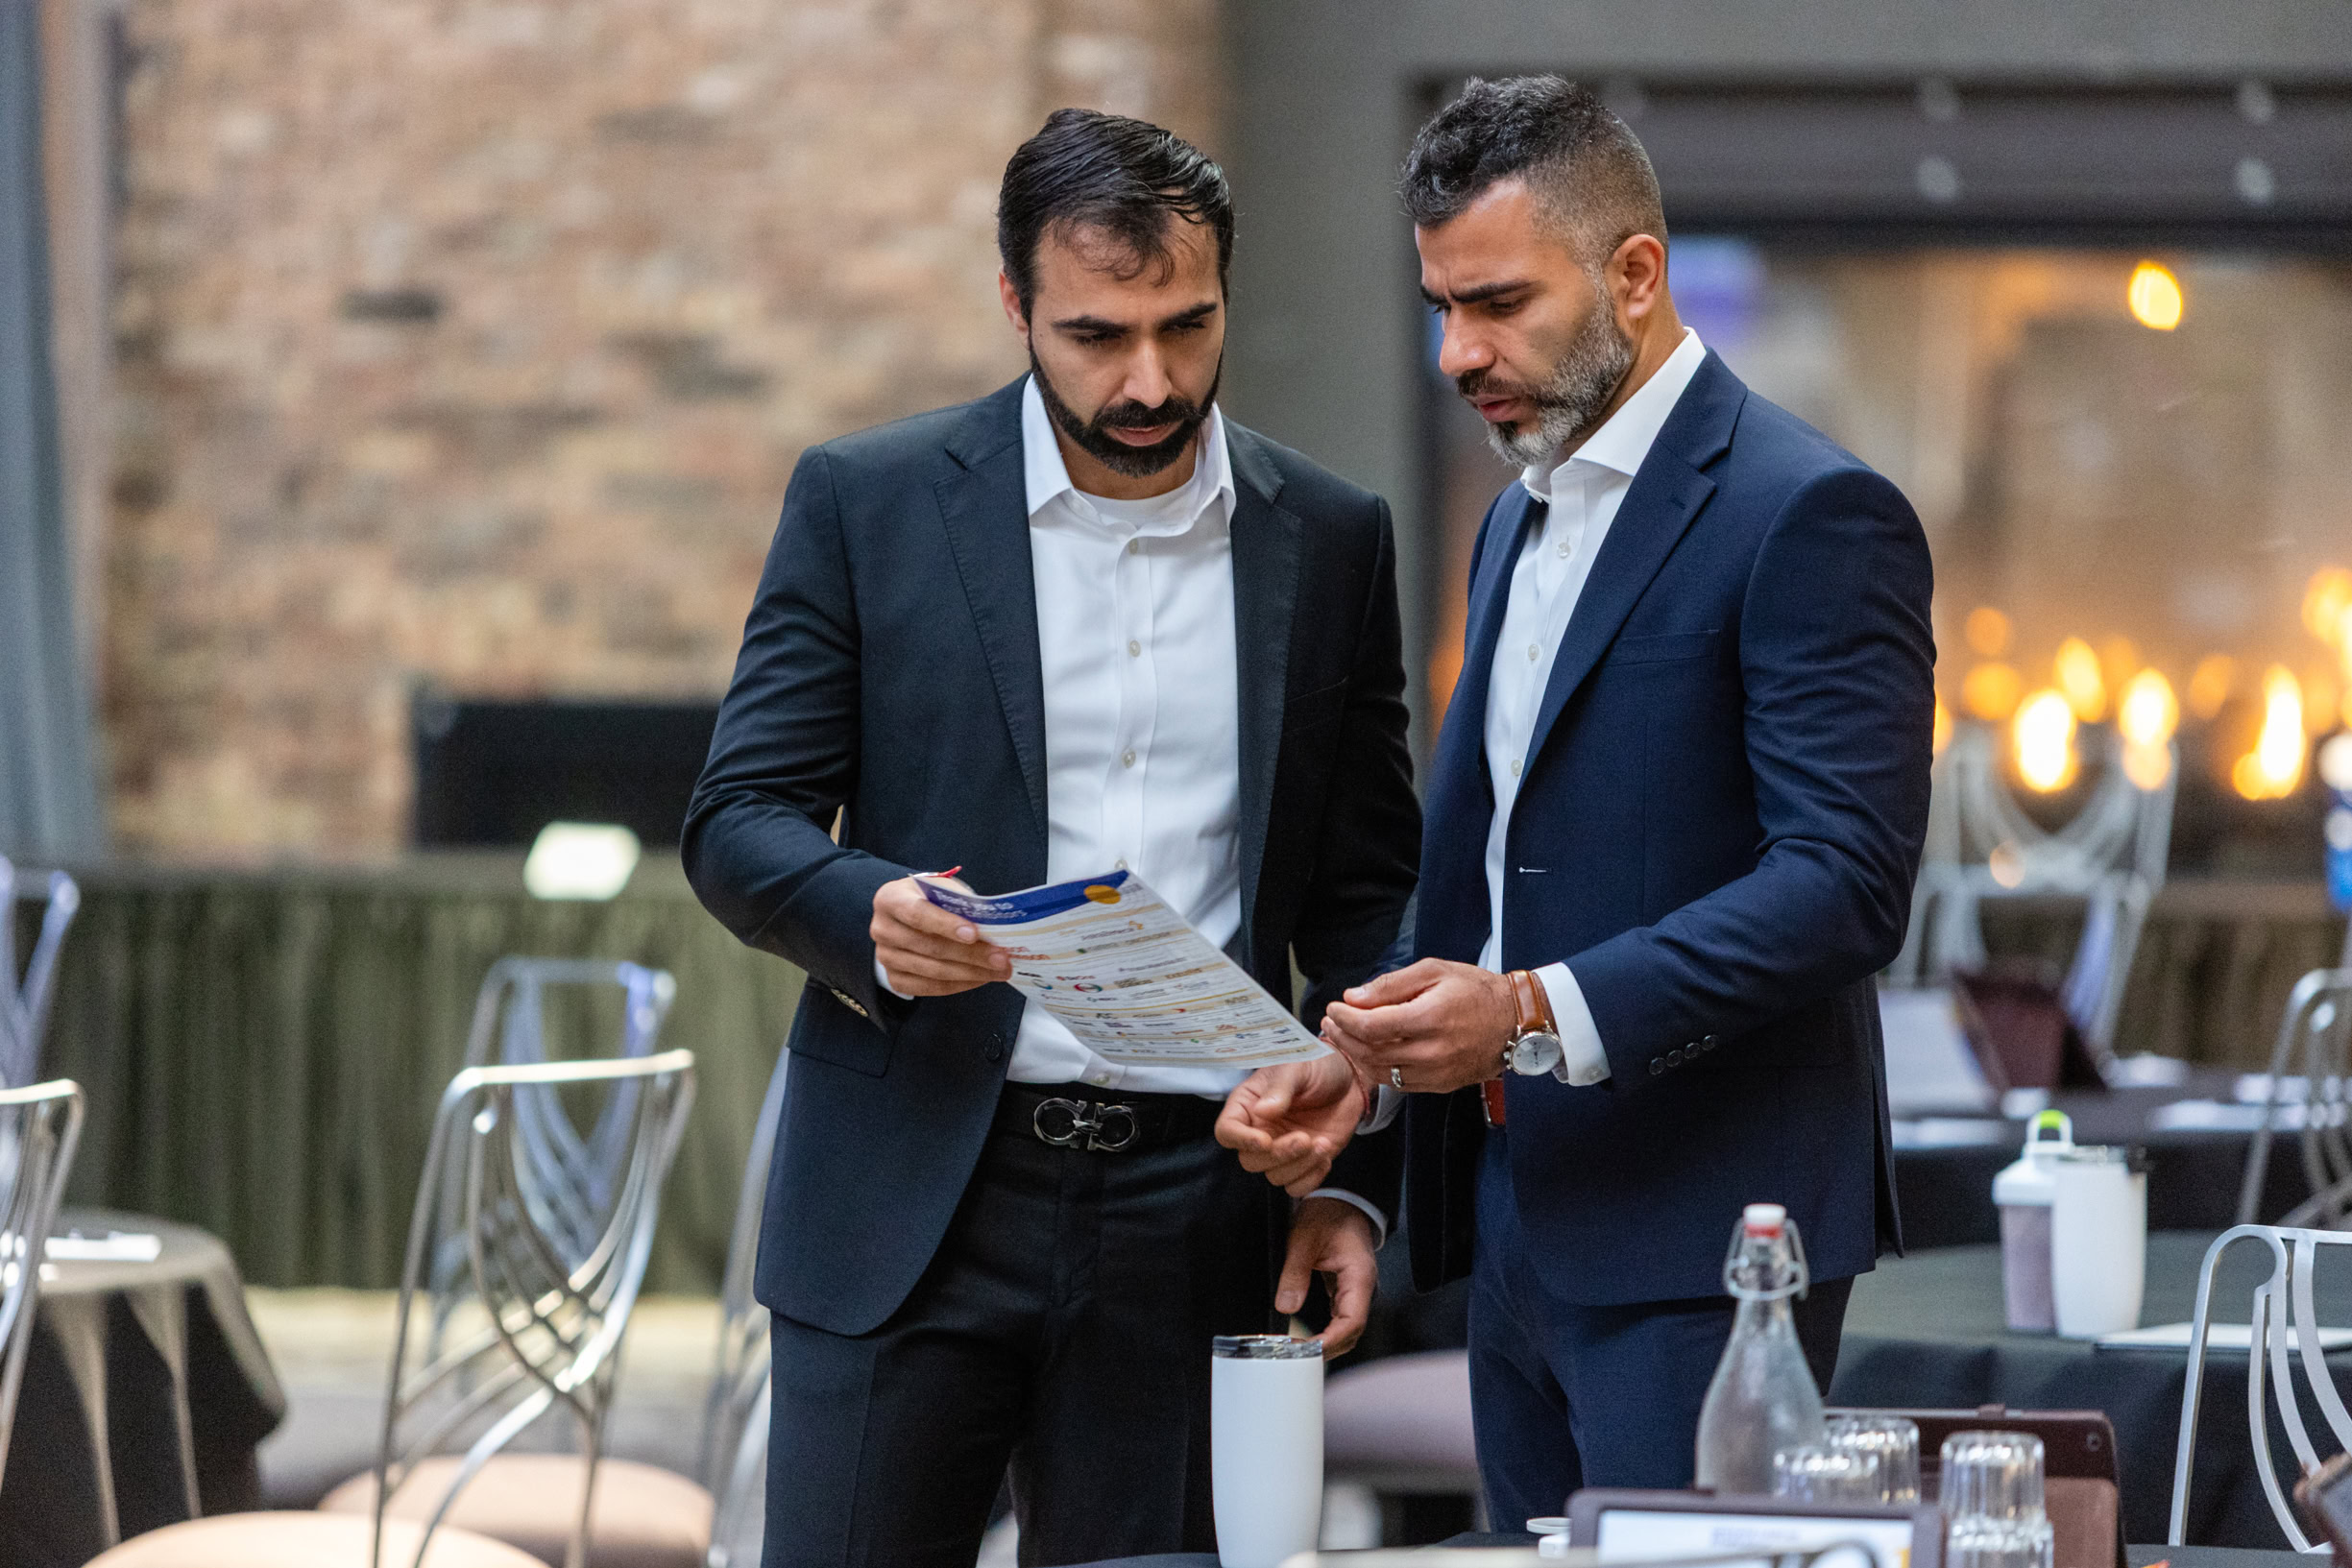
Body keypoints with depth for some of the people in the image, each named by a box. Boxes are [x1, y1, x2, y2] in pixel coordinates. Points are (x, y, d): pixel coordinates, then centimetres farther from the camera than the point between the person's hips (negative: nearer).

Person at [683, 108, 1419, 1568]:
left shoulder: (1332, 540, 8)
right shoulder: (866, 503, 2)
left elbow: (1366, 894, 13)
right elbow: (739, 823, 1)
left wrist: (1355, 1177, 4)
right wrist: (870, 914, -21)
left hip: (1191, 1215, 2)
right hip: (912, 1197, -2)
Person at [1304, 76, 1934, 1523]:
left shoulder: (1809, 515, -10)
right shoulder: (1522, 520, 19)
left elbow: (1847, 878, -19)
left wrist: (1542, 1014, -25)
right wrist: (1363, 1049, 5)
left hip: (1698, 1235, -9)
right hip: (1521, 1214, 9)